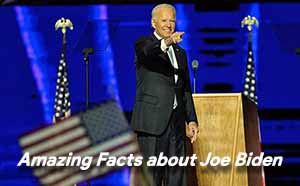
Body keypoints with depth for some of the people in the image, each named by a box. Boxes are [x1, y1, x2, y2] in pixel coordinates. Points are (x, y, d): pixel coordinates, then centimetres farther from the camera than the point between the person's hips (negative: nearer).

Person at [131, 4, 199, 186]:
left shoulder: (180, 52, 20)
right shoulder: (144, 44, 1)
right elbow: (149, 52, -26)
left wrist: (192, 120, 12)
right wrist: (166, 43, -46)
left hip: (176, 123, 6)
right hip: (152, 121, -6)